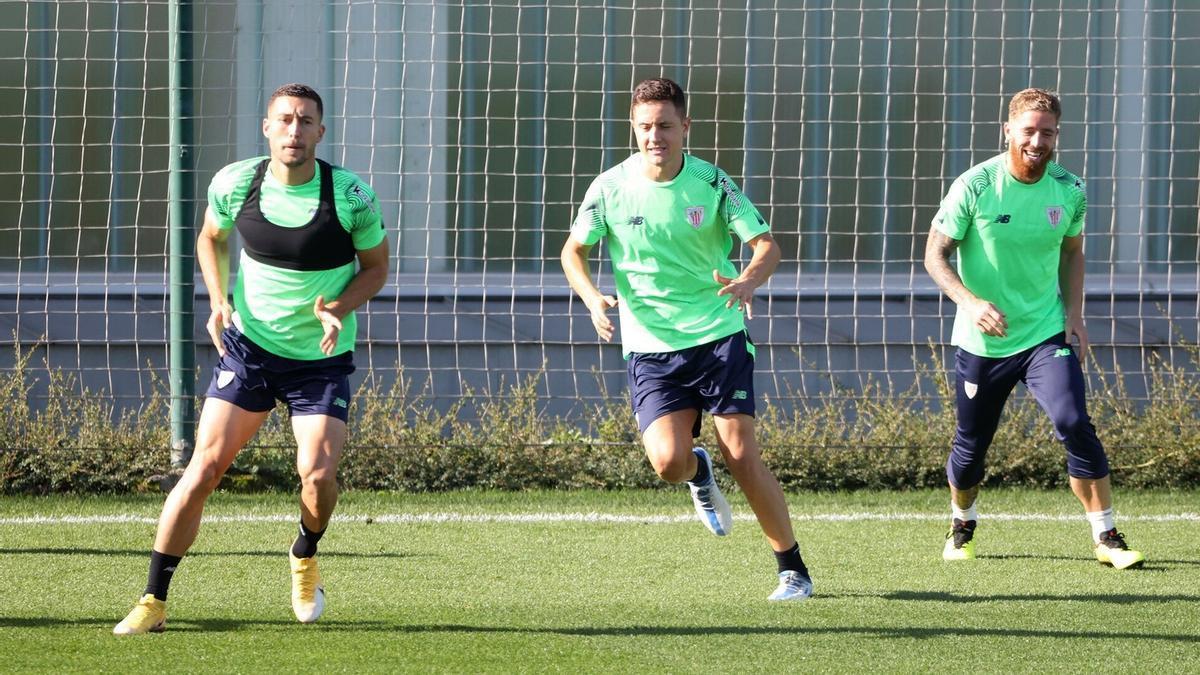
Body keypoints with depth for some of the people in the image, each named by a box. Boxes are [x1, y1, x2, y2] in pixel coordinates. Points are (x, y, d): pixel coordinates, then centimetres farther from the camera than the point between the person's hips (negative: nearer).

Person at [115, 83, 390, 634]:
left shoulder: (351, 197, -15)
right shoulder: (235, 184, -9)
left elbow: (375, 265, 0)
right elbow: (211, 238, 12)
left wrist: (339, 308, -18)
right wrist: (218, 300, -4)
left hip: (322, 359, -1)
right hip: (248, 344, 1)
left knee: (318, 473, -17)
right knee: (204, 467, -8)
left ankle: (305, 559, 19)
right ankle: (153, 602, 0)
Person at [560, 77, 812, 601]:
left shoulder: (711, 184, -6)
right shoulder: (611, 186, -3)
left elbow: (767, 244, -5)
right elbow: (574, 250, 9)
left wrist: (748, 281, -27)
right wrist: (593, 298, -11)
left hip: (718, 337, -1)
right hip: (649, 348, 1)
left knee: (742, 457, -9)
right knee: (668, 461, -18)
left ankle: (793, 570, 5)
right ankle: (699, 476, 21)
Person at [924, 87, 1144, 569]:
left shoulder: (1069, 191, -3)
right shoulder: (975, 186, -14)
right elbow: (935, 255, -10)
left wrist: (1074, 312, 2)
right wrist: (970, 302, -26)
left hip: (1046, 332, 1)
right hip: (982, 342, -1)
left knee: (1075, 424, -18)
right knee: (971, 445, 8)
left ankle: (1106, 538, -11)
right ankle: (962, 526, 38)